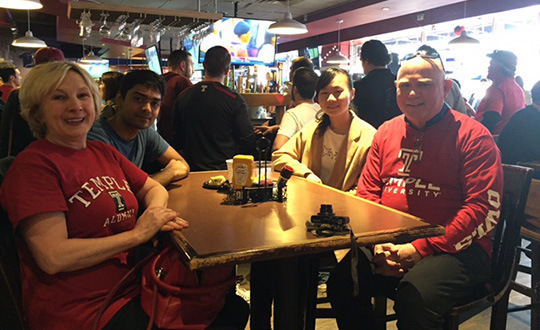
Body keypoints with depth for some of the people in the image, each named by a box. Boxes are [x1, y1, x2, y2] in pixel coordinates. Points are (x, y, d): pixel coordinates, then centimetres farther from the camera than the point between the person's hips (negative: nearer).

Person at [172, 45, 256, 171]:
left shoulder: (183, 97, -1)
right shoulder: (234, 99, -14)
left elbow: (176, 138, 9)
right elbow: (247, 140, -11)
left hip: (193, 167, 4)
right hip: (224, 168, -4)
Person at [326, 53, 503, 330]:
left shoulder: (472, 135, -3)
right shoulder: (387, 132, 14)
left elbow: (486, 208, -10)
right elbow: (367, 192, 13)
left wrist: (423, 248, -16)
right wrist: (378, 243, -5)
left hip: (455, 248, -4)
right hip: (389, 244, 5)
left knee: (413, 297, -31)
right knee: (341, 282, -18)